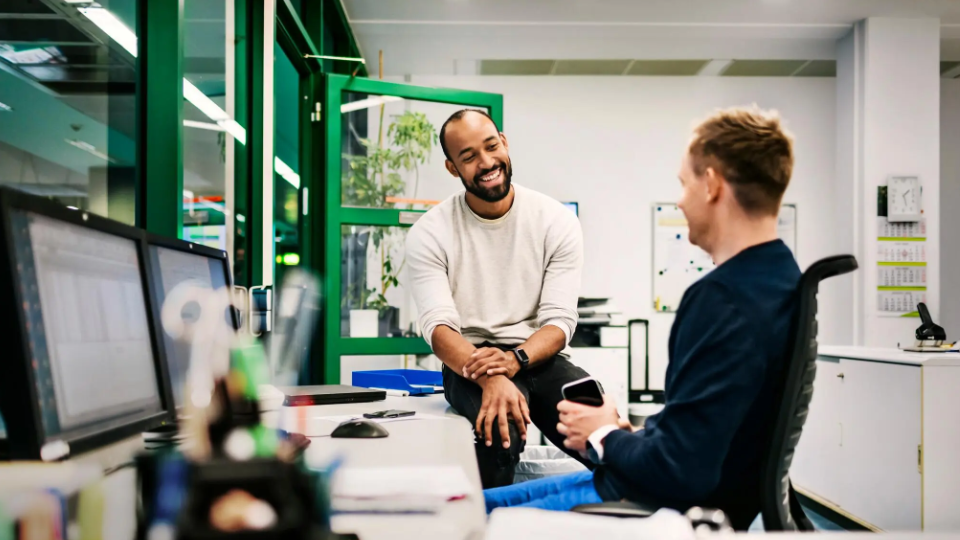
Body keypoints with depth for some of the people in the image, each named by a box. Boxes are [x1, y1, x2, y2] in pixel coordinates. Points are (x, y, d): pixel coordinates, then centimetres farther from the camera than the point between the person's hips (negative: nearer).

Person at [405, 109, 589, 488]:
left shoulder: (557, 222, 2)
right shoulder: (429, 233, -1)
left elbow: (560, 321, -3)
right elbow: (438, 327, -12)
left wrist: (515, 359, -26)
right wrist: (492, 380, -32)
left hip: (538, 357, 2)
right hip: (468, 363, -1)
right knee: (501, 421, -35)